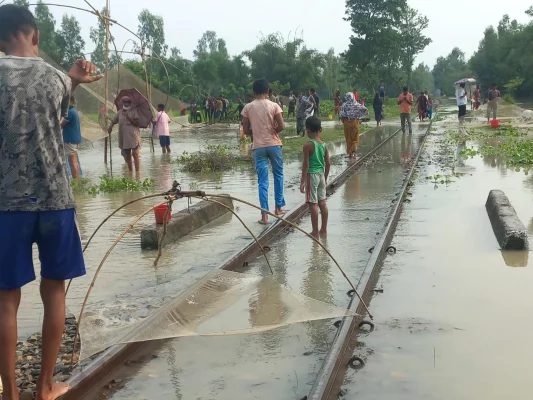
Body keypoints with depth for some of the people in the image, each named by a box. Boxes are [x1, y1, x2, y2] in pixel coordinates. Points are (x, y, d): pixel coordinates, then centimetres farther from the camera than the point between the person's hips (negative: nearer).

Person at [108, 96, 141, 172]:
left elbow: (137, 123, -8)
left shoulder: (134, 111, 0)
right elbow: (114, 121, 19)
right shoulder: (120, 112, 13)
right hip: (124, 137, 5)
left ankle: (138, 172, -14)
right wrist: (110, 126, -1)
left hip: (133, 136, -5)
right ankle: (130, 172, 21)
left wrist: (128, 117, -16)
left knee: (136, 154, -12)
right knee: (127, 156, 11)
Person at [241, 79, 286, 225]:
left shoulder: (248, 107, -1)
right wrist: (273, 131, 9)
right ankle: (278, 207, 25)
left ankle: (264, 215, -3)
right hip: (274, 145, -1)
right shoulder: (274, 106, -5)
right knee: (278, 175, 19)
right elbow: (281, 126, -11)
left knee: (262, 181, 2)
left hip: (258, 147, 1)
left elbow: (246, 130, 0)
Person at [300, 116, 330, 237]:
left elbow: (306, 165, -15)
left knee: (313, 204, -2)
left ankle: (315, 231, 2)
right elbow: (328, 164, 8)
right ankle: (324, 229, 20)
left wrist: (302, 181, -10)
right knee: (322, 202, 13)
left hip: (311, 175, -7)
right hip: (321, 174, 7)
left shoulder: (308, 146, -14)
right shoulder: (324, 145, 4)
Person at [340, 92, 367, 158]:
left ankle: (349, 153, 14)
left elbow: (342, 115, -12)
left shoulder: (344, 105, -7)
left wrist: (343, 121, 4)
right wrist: (359, 116, 5)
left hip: (347, 122, 0)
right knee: (355, 138, 9)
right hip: (355, 122, 0)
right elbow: (364, 109, -5)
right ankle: (354, 149, -15)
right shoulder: (356, 104, -3)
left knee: (348, 138, 11)